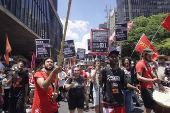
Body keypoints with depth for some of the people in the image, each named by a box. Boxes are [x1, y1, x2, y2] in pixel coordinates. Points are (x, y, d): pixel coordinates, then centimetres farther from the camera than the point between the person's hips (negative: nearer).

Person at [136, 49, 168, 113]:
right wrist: (152, 80, -31)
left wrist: (159, 84, 4)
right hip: (145, 89, -10)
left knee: (149, 107, 17)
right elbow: (139, 78, -25)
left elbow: (153, 75, 14)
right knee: (149, 107, -3)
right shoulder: (140, 64, -16)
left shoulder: (147, 64, 15)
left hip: (150, 88, 10)